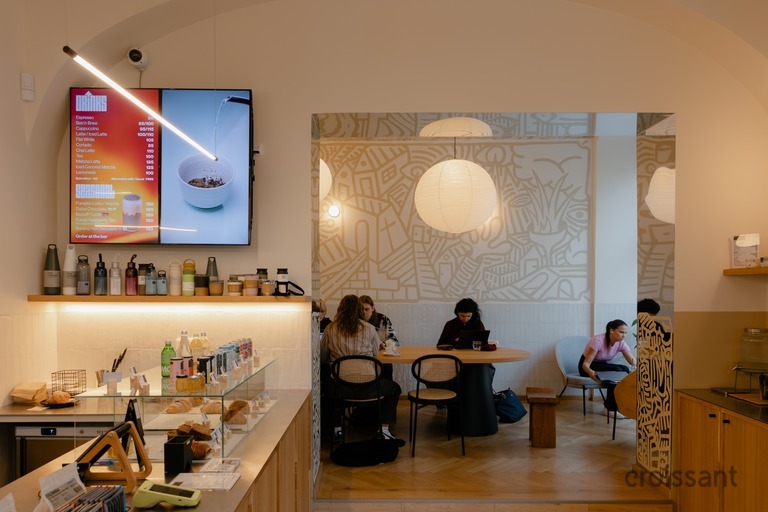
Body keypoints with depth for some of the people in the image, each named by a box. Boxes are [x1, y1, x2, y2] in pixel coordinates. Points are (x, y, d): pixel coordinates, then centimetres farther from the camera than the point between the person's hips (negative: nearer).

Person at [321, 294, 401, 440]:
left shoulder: (330, 329, -1)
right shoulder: (369, 329, -3)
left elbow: (322, 357, 6)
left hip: (340, 388, 1)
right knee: (394, 388, 28)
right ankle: (384, 428, 19)